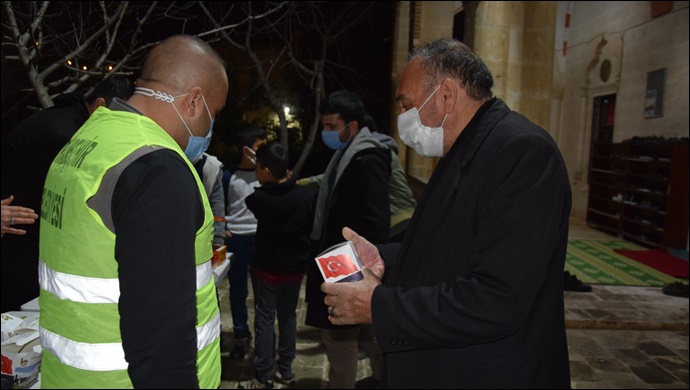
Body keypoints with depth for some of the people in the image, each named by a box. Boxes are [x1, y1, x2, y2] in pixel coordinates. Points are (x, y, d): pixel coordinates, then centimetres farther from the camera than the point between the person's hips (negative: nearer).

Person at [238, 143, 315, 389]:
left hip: (270, 268, -4)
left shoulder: (259, 198, -17)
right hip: (297, 266, 4)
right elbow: (313, 227, 4)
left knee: (265, 319, 5)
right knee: (288, 316, 15)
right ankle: (286, 370, 24)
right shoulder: (305, 194, -8)